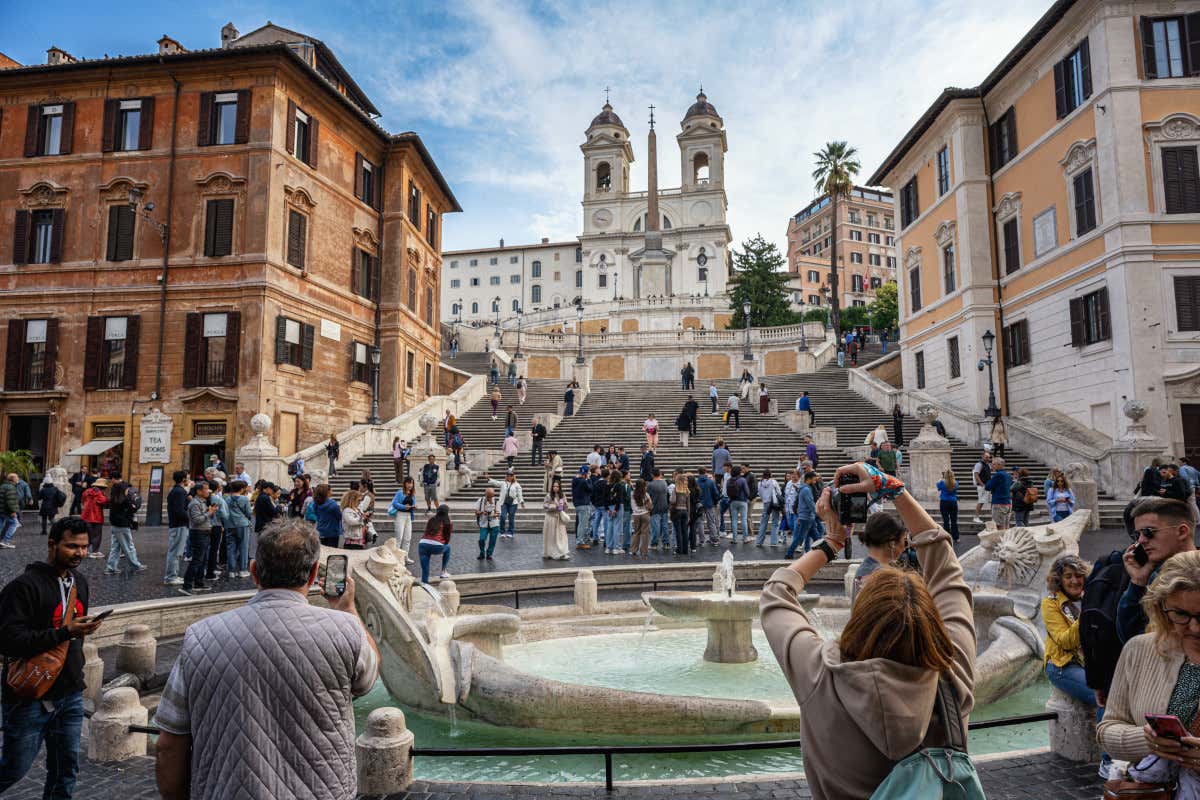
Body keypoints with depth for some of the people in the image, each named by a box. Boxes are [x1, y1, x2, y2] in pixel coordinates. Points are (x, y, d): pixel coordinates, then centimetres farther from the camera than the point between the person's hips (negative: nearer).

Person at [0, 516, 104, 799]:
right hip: (30, 698, -6)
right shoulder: (24, 585, -17)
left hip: (71, 694, 6)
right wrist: (65, 632, -31)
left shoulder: (79, 581, 7)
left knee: (66, 768, 12)